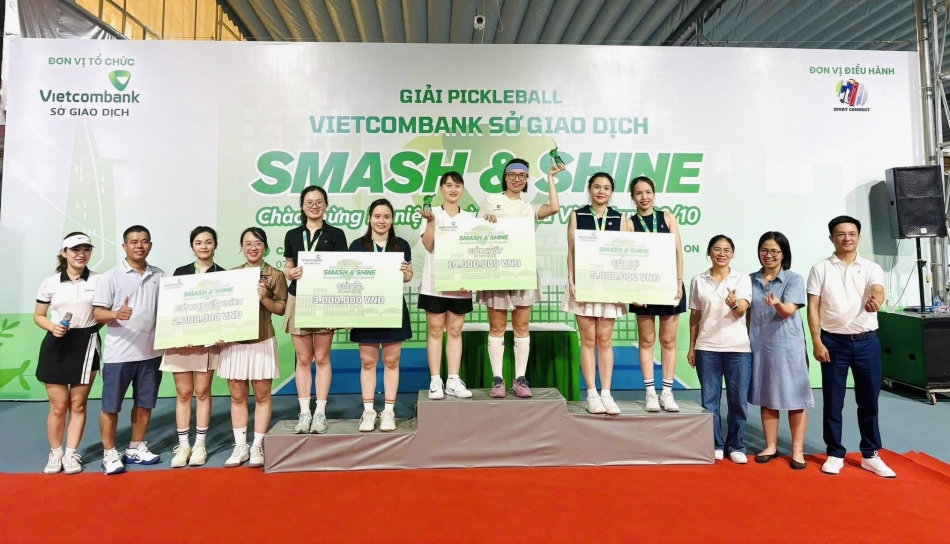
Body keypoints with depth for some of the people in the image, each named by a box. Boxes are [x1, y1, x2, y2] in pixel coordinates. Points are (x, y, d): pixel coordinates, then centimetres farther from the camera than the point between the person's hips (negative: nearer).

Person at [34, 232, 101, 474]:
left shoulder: (98, 281, 0)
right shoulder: (50, 283, 2)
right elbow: (38, 316, 7)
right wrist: (52, 327, -12)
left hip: (86, 344, 0)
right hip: (56, 346, 0)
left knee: (78, 405, 8)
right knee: (58, 406, 6)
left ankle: (71, 454, 20)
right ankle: (55, 453, 25)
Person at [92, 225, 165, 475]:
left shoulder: (160, 276, 6)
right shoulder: (111, 277, -5)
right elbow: (97, 313, -8)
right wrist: (116, 314, -29)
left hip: (151, 352, 4)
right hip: (119, 353, -4)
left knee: (145, 403, 13)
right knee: (111, 406, 6)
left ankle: (136, 448, 28)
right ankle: (109, 453, 20)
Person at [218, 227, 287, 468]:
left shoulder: (276, 275, 0)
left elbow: (281, 309, -3)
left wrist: (264, 298, -19)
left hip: (262, 342, -3)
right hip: (234, 342, 3)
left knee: (262, 395, 5)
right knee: (237, 396, 8)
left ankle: (257, 447, 15)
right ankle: (240, 446, 19)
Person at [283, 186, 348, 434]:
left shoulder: (336, 235, 3)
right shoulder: (292, 235, 10)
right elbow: (288, 267, 14)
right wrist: (290, 273, -10)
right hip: (298, 300, 2)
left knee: (321, 358, 2)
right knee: (303, 359, 6)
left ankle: (320, 413, 10)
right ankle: (304, 412, 13)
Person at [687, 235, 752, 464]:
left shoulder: (742, 279, 1)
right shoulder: (698, 281, 5)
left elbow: (741, 311, -12)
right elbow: (695, 316, 8)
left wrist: (734, 303, -36)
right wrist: (691, 347, 6)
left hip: (738, 348, -1)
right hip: (706, 348, 1)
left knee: (738, 400, 5)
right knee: (709, 400, 7)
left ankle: (736, 446, 19)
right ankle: (715, 445, 20)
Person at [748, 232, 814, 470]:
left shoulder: (794, 279, -3)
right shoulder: (751, 280, 8)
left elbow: (789, 311, -16)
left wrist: (777, 304, -38)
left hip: (788, 346, -3)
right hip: (760, 346, 3)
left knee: (794, 399, 3)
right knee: (766, 398, 10)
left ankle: (798, 450, 15)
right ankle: (771, 446, 21)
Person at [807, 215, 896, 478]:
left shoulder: (872, 268, 3)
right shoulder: (820, 269, 0)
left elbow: (878, 292, -19)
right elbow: (813, 307, -2)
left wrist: (875, 300, -43)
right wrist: (817, 342, -9)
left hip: (867, 341, 1)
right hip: (834, 342, -1)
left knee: (869, 400, 10)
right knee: (833, 401, 5)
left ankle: (870, 455, 25)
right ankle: (835, 454, 18)